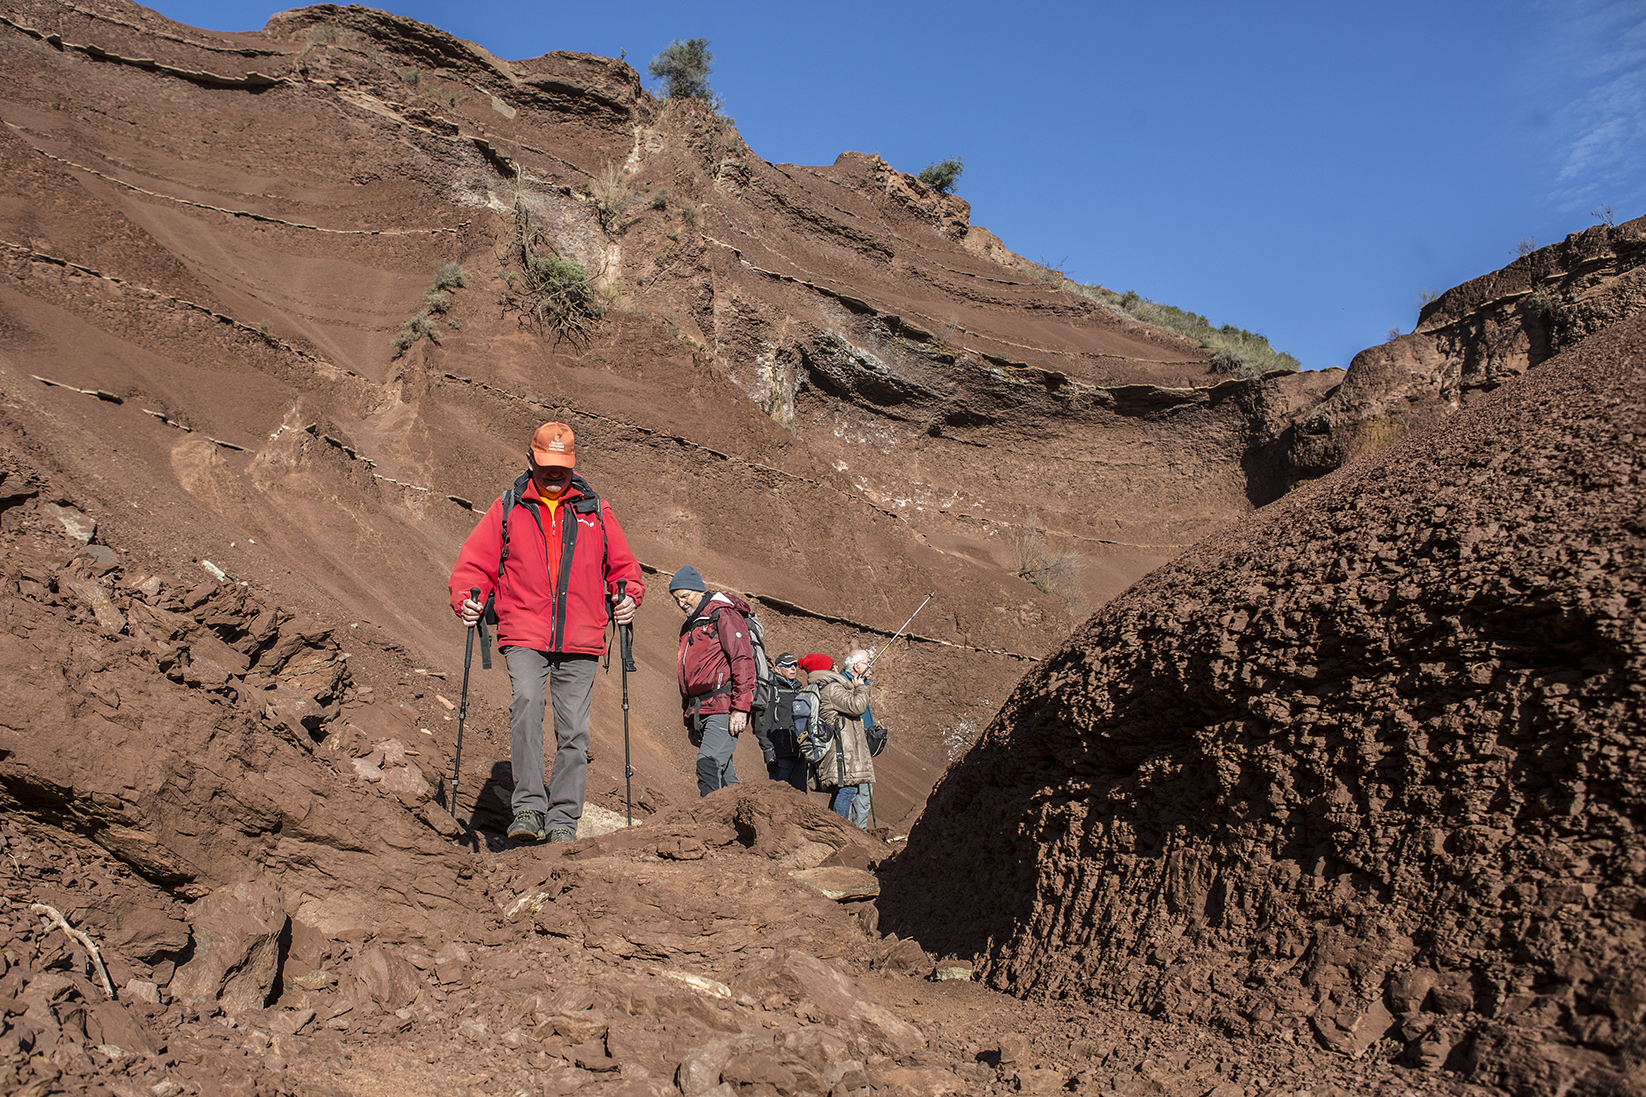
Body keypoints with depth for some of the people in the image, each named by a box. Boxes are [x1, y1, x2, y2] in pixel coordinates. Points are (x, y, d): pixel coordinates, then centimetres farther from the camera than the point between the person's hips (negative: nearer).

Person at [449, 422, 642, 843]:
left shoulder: (596, 511, 14)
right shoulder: (507, 509, 11)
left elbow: (624, 566, 19)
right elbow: (474, 563, 11)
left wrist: (628, 596, 0)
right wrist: (466, 599, -8)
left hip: (580, 641, 2)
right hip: (524, 636, -1)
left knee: (574, 730, 1)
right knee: (526, 701, -26)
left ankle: (563, 821, 10)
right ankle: (528, 807, -22)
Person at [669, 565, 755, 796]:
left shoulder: (724, 615, -3)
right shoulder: (688, 628, 24)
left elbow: (742, 661, -12)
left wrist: (740, 708, -19)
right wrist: (689, 719, 22)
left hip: (723, 709, -8)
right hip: (700, 712, 8)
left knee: (709, 764, -20)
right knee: (723, 772, 6)